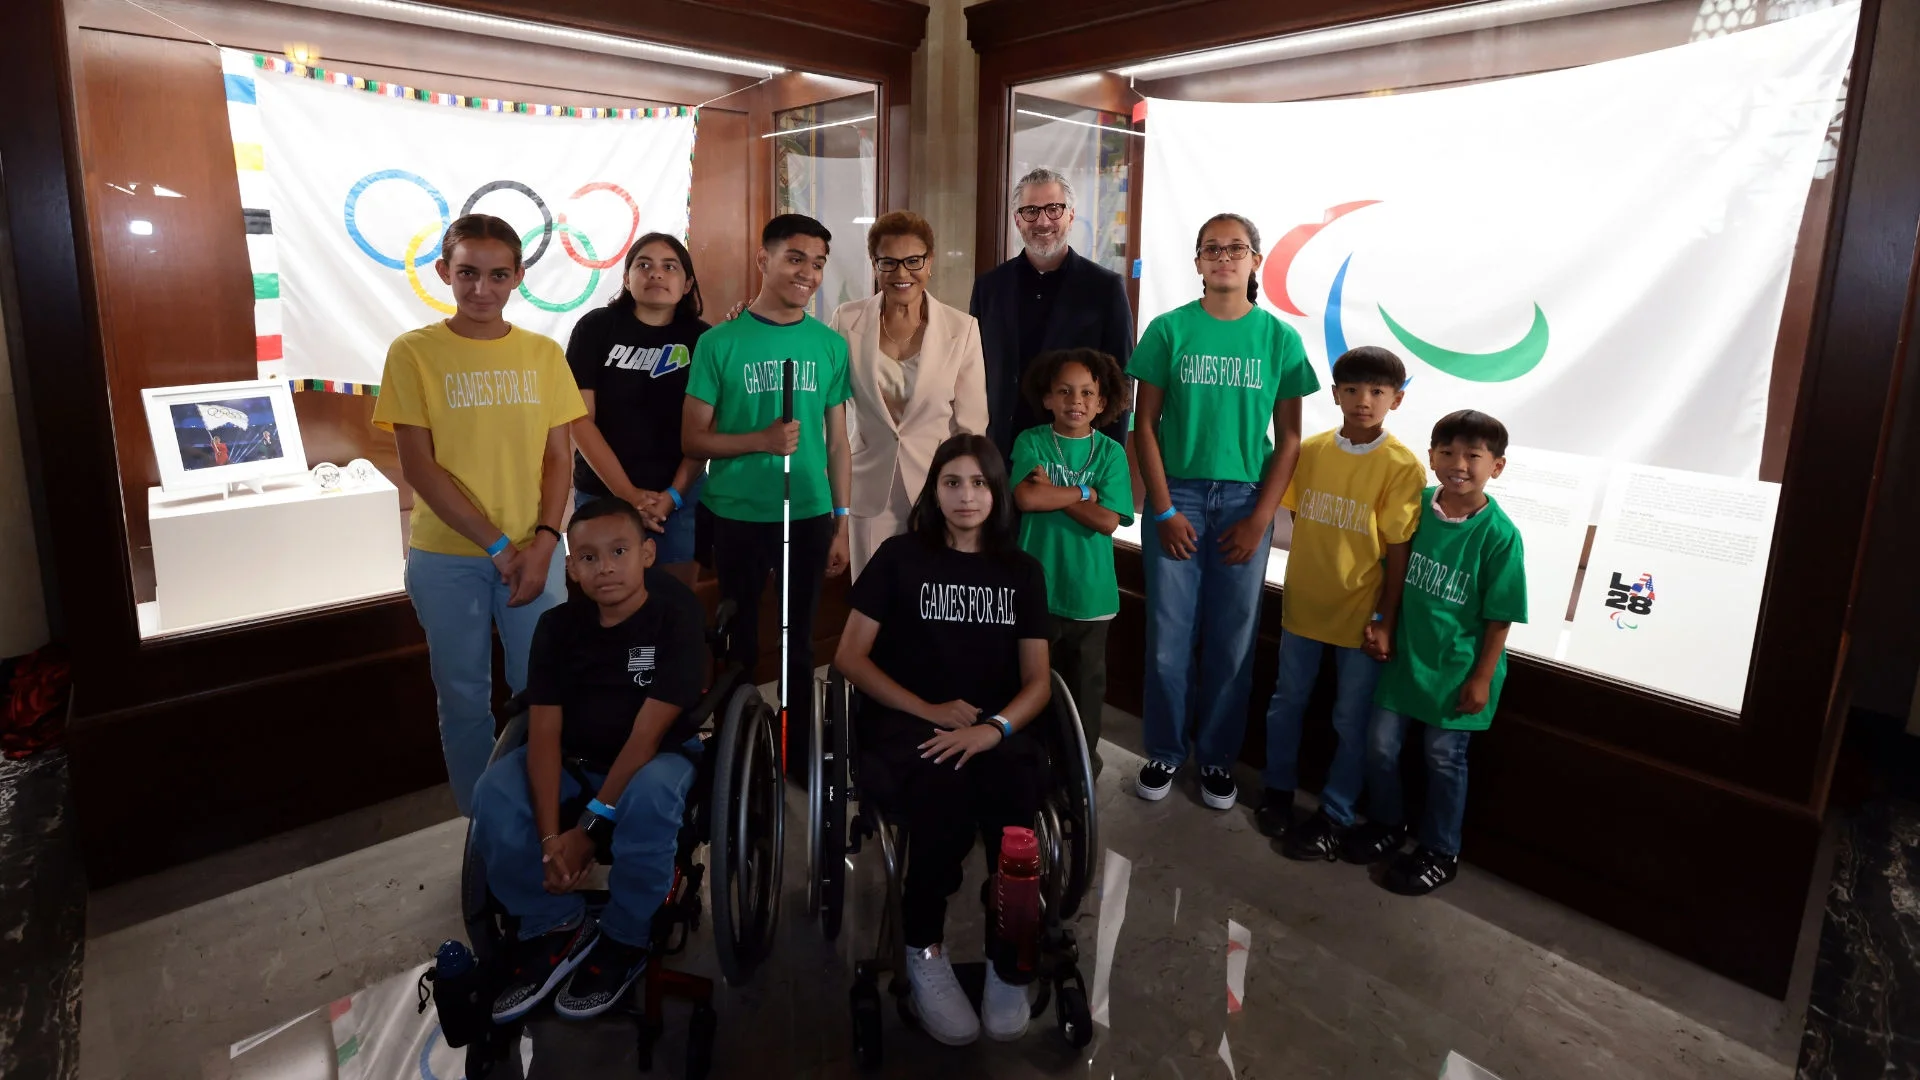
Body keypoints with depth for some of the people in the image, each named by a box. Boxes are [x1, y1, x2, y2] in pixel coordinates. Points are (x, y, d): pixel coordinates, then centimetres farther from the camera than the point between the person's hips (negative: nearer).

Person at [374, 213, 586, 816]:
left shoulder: (544, 354, 4)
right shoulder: (414, 352, -3)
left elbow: (558, 456, 4)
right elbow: (418, 466, -7)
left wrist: (543, 541, -10)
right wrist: (498, 545, -12)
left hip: (534, 551, 2)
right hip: (445, 556, -1)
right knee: (464, 697, 10)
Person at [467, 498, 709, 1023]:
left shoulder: (675, 619, -17)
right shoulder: (557, 626, -6)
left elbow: (646, 735, -21)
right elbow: (544, 732, -13)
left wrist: (589, 829, -25)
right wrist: (550, 837, -26)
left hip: (658, 758, -4)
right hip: (573, 761, 4)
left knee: (650, 794, -37)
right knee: (493, 796, -23)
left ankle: (624, 940, -11)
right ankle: (555, 927, -2)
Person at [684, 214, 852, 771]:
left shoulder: (831, 344, 2)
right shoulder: (720, 342, -4)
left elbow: (837, 441, 7)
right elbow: (693, 438, -4)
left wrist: (842, 524, 6)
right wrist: (761, 440, -19)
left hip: (810, 516, 2)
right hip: (738, 516, -2)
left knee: (799, 641, 13)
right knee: (740, 643, 10)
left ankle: (798, 754, 28)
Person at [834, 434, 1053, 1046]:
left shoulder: (1022, 571, 13)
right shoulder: (900, 557, 6)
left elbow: (1036, 681, 7)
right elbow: (850, 657, 2)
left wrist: (993, 728, -15)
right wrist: (928, 710, -9)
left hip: (995, 726, 2)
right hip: (905, 720, -2)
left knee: (1016, 815, -33)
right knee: (946, 805, -36)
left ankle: (1009, 965, -11)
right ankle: (924, 952, -12)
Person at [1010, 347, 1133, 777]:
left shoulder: (1110, 452, -3)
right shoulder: (1030, 442, -3)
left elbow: (1108, 520, -12)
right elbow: (1027, 498, -19)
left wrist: (1052, 492, -14)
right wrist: (1085, 492, -13)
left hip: (1089, 590, 0)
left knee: (1085, 680, 14)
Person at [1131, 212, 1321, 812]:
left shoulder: (1279, 338, 3)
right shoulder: (1169, 329, 0)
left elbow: (1289, 439, 4)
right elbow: (1145, 425, 0)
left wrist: (1259, 518, -4)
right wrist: (1164, 510, -7)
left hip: (1245, 499, 1)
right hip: (1177, 494, -1)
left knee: (1233, 640, 7)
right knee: (1168, 637, 2)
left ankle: (1217, 756, 25)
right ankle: (1164, 752, 21)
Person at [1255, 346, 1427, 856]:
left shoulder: (1402, 466, -12)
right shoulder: (1310, 450, -2)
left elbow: (1399, 551, -10)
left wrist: (1385, 620, -10)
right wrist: (1300, 579, 5)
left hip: (1361, 613, -3)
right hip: (1303, 604, 4)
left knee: (1352, 720, 9)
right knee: (1287, 701, 16)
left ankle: (1334, 816, 24)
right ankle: (1278, 790, 35)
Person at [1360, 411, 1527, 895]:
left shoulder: (1499, 534, -17)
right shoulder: (1415, 505, -7)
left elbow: (1499, 617, -12)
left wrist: (1481, 678, -10)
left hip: (1457, 668, -4)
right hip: (1405, 654, 4)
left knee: (1443, 756, 10)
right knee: (1380, 744, 12)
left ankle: (1440, 853, 31)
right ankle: (1386, 824, 38)